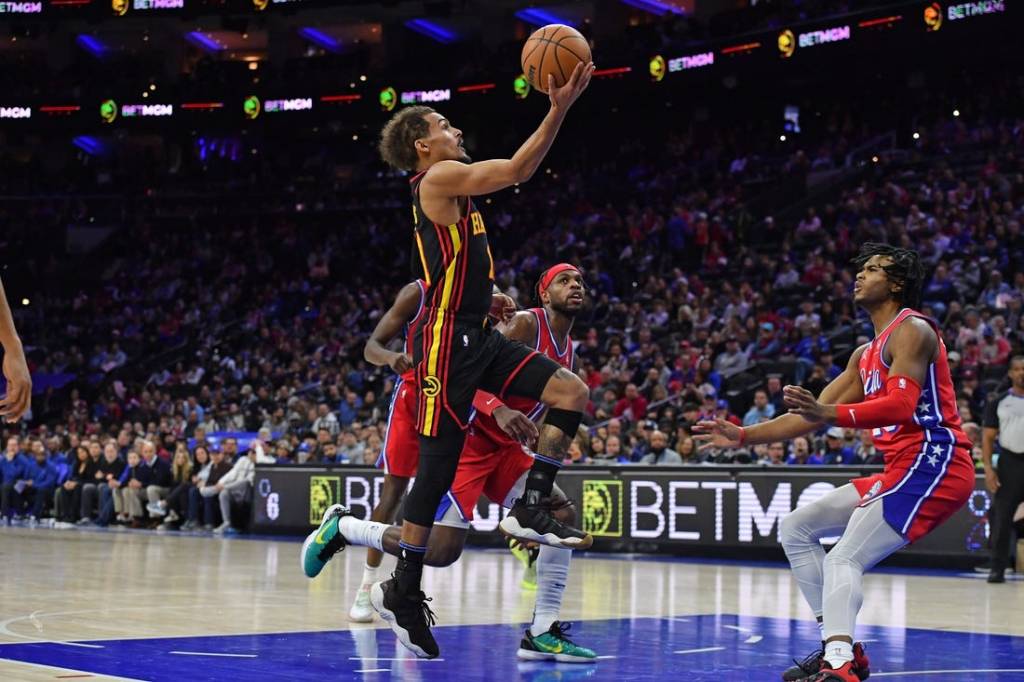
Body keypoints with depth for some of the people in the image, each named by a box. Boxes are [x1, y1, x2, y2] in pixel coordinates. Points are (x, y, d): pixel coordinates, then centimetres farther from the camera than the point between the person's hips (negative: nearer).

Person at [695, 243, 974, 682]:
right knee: (796, 529, 12)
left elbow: (901, 406, -24)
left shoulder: (911, 330, -8)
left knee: (844, 560, -23)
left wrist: (828, 413, -37)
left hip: (931, 463, -10)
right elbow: (814, 417, 23)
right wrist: (741, 436, 19)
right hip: (904, 469, 10)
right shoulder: (866, 354, 21)